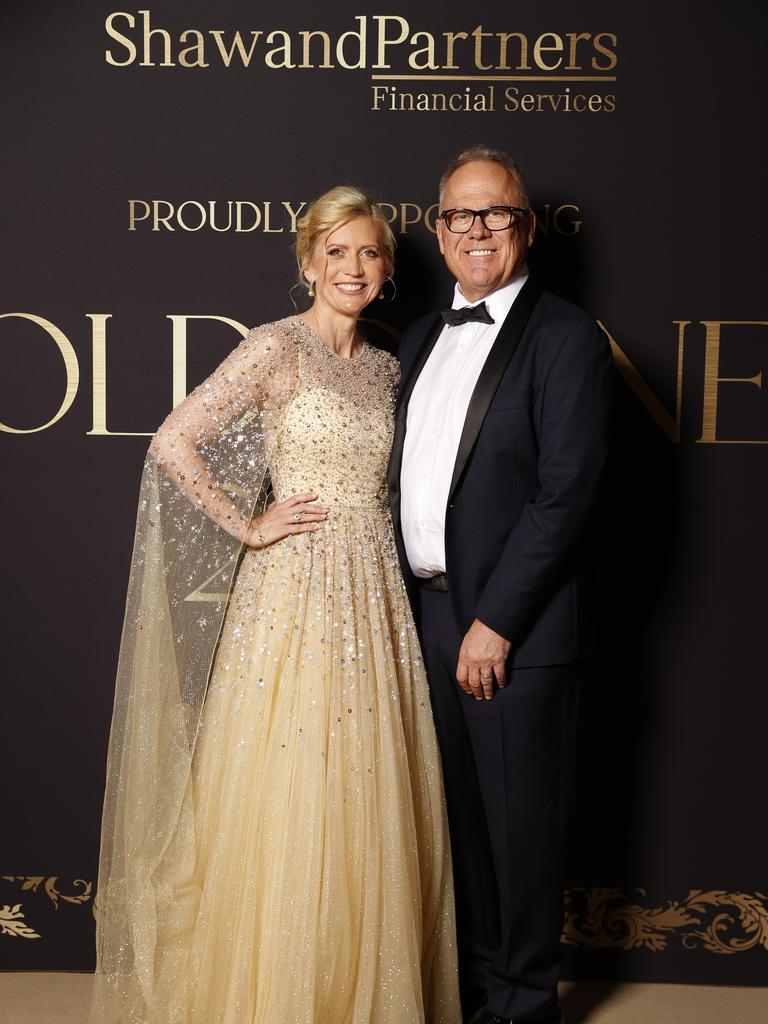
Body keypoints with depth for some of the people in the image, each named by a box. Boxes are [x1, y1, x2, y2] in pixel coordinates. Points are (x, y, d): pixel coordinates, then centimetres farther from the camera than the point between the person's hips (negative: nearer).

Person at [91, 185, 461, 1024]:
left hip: (373, 597, 6)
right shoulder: (277, 348, -7)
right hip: (294, 589, -6)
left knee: (366, 801, 11)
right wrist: (248, 527, -10)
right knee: (286, 803, 2)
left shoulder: (385, 367, 13)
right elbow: (172, 444, -14)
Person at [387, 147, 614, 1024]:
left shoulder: (567, 337, -8)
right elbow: (406, 476, 13)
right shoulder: (421, 337, 14)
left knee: (520, 819, 8)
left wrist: (496, 622, -17)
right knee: (458, 811, 19)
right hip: (427, 614, 6)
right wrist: (411, 604, 6)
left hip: (515, 626, -6)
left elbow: (565, 492, -15)